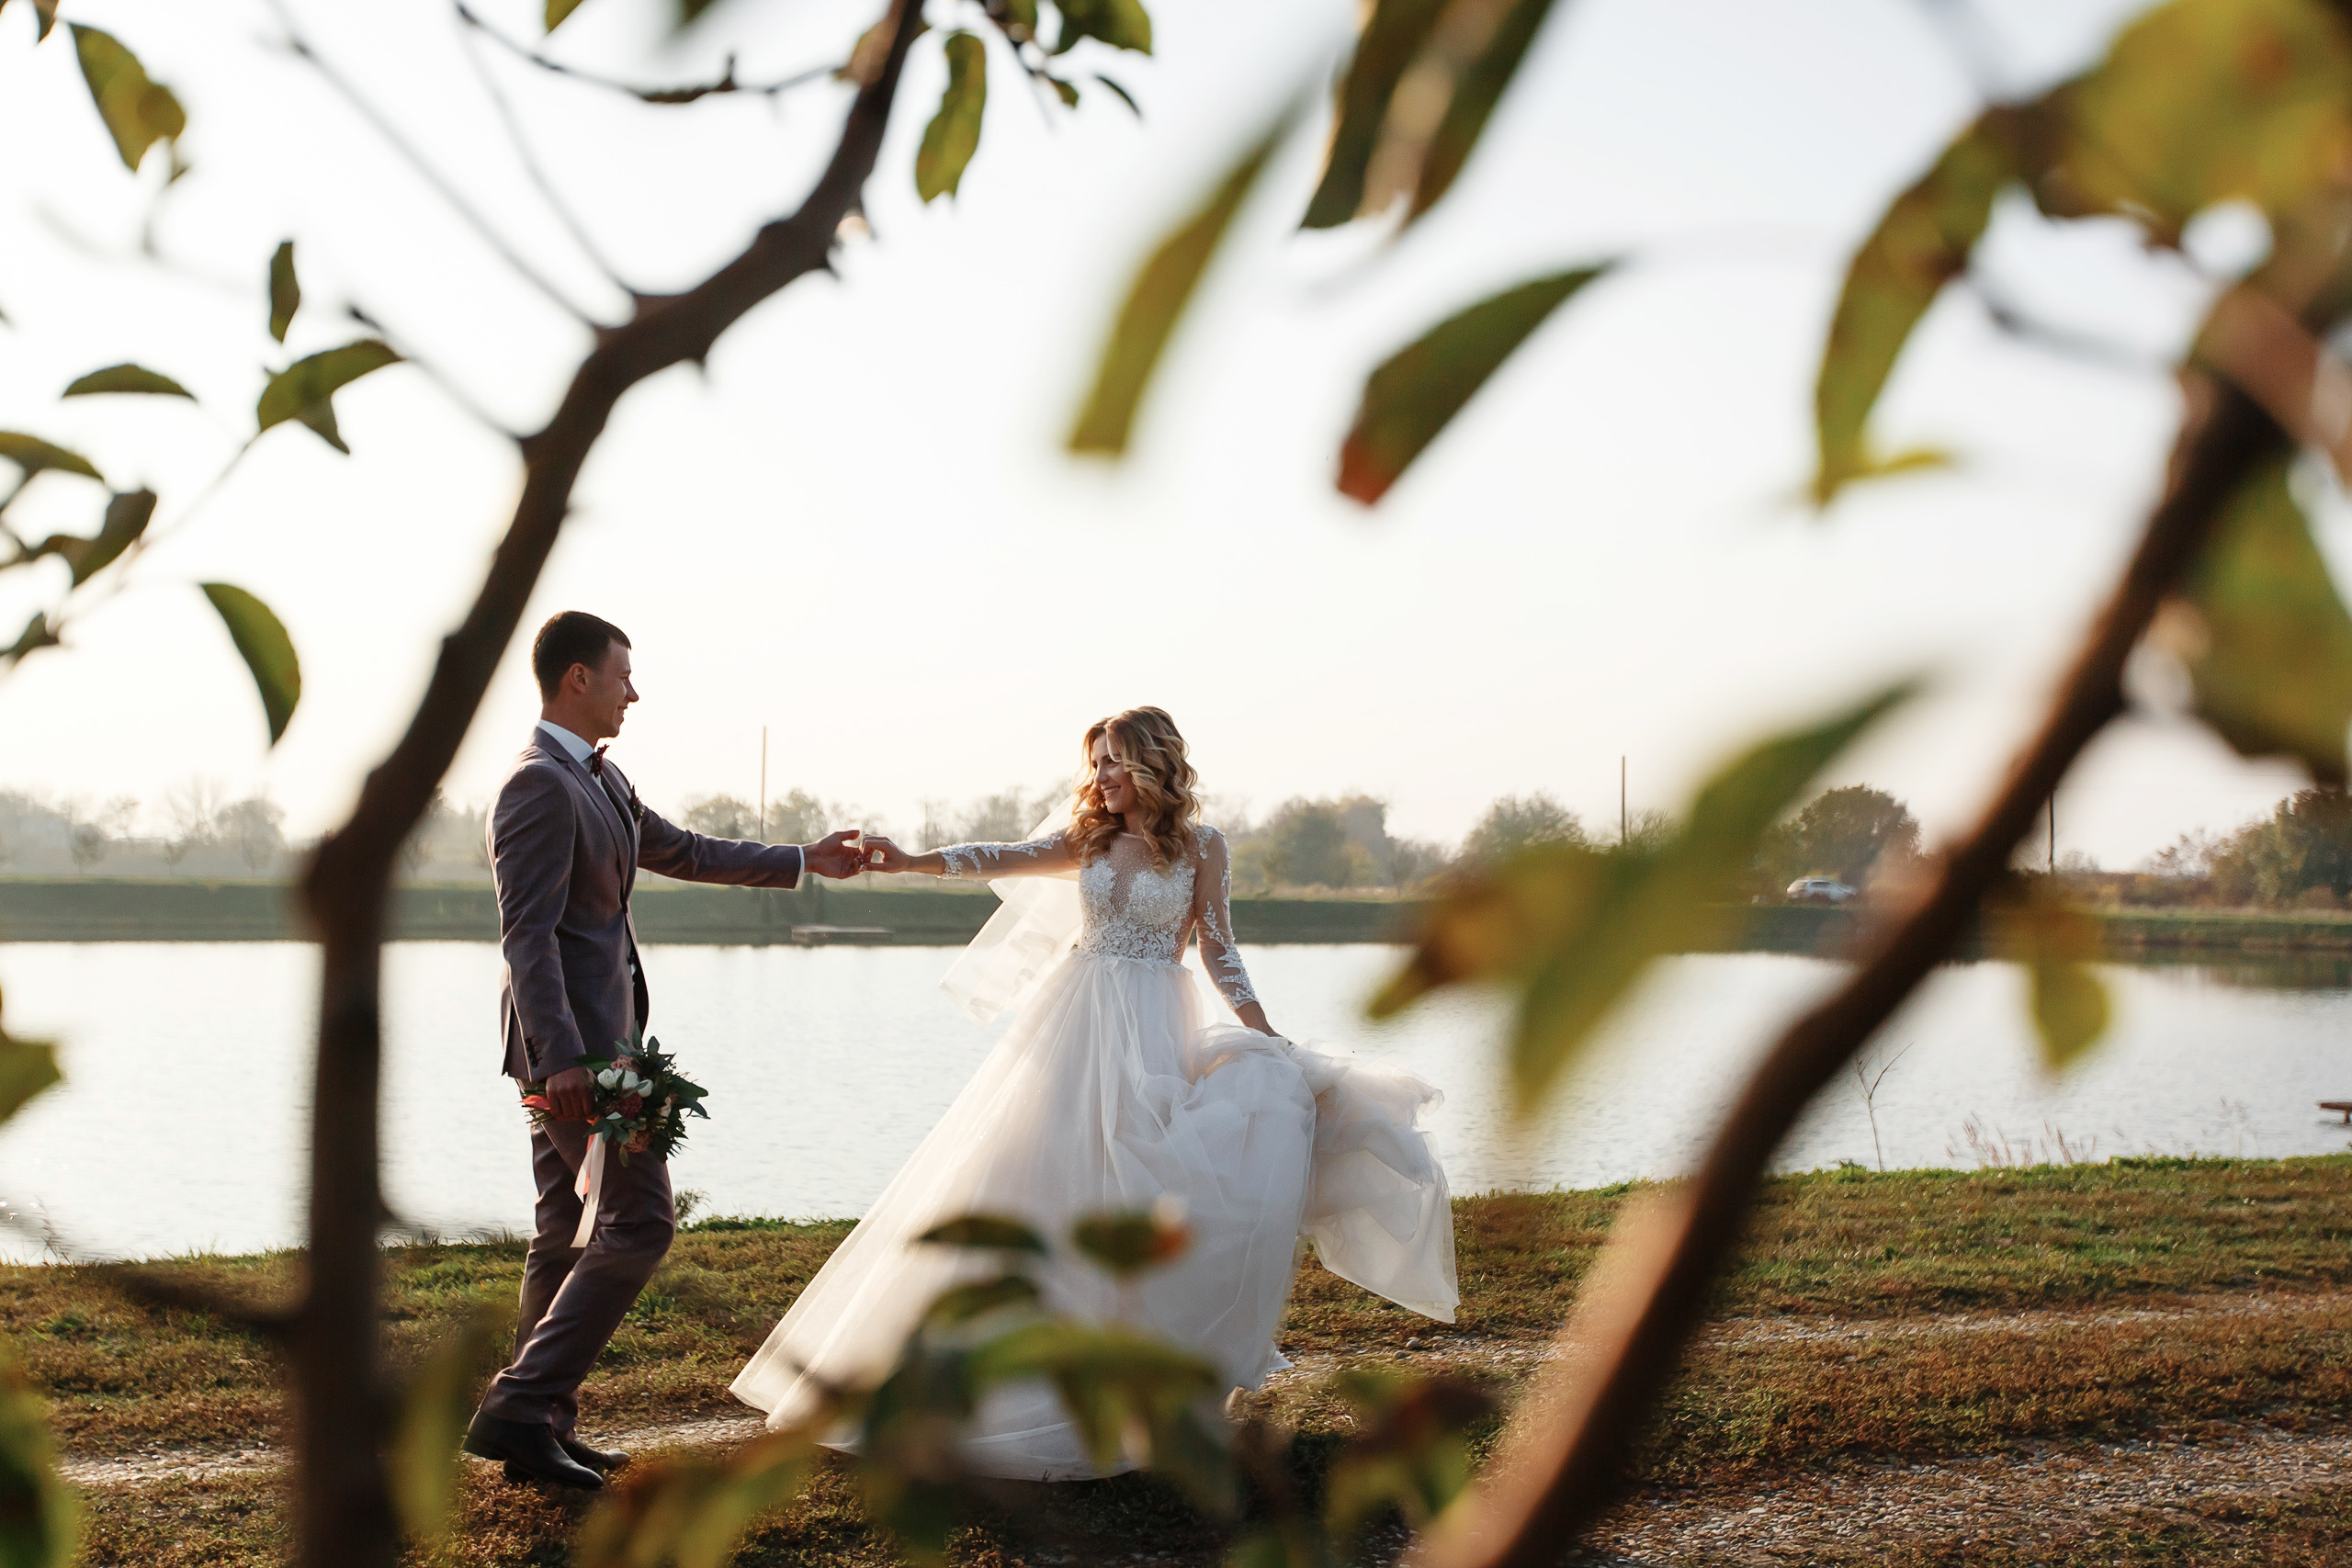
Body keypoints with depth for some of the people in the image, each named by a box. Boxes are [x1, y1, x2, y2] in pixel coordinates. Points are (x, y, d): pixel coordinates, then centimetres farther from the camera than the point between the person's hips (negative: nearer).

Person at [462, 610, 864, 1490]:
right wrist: (563, 1057, -29)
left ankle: (539, 1430, 16)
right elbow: (528, 933, -22)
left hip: (585, 1039, 10)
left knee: (567, 1235, 11)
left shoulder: (595, 779, 17)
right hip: (572, 1041, -10)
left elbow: (684, 853, 29)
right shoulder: (540, 786, -15)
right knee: (639, 1222, -9)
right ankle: (520, 1406, -8)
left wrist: (801, 861, 33)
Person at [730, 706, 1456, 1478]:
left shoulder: (1202, 845, 2)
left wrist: (1266, 1034, -2)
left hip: (1151, 1032, -3)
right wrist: (908, 860, -19)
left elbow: (1219, 950, 4)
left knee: (1134, 1187, -9)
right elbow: (1004, 858, -4)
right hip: (1075, 1024, 3)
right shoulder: (1087, 840, 9)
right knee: (1037, 1177, 1)